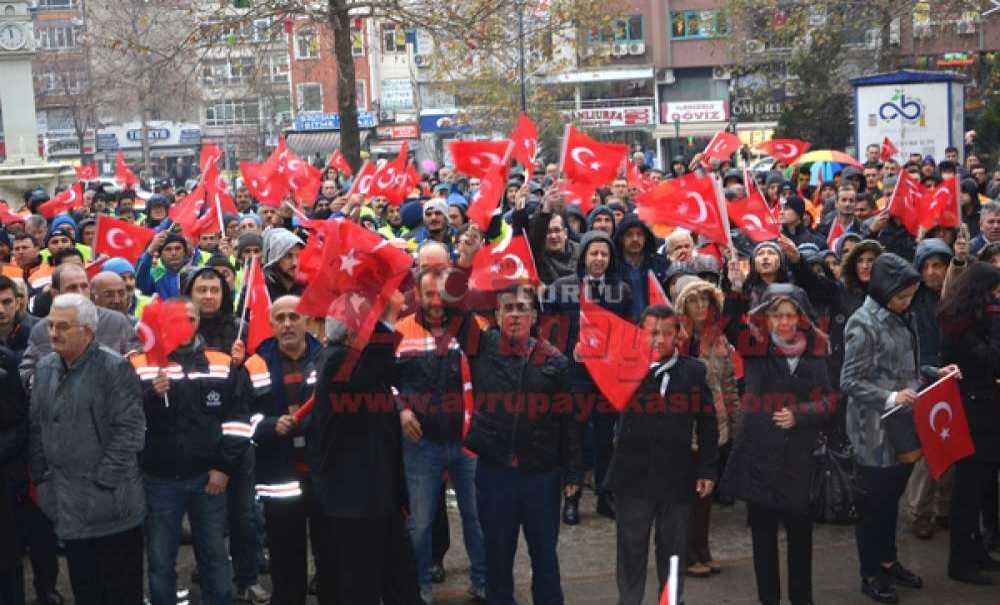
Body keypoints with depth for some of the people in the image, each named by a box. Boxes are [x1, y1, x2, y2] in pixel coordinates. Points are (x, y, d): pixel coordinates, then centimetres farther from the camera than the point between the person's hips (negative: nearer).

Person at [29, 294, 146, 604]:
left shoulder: (115, 367, -11)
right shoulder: (45, 366, 10)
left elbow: (130, 428, -14)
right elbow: (37, 426, 15)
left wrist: (103, 481, -16)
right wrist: (40, 476, 9)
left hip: (109, 502, -6)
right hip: (68, 504, 6)